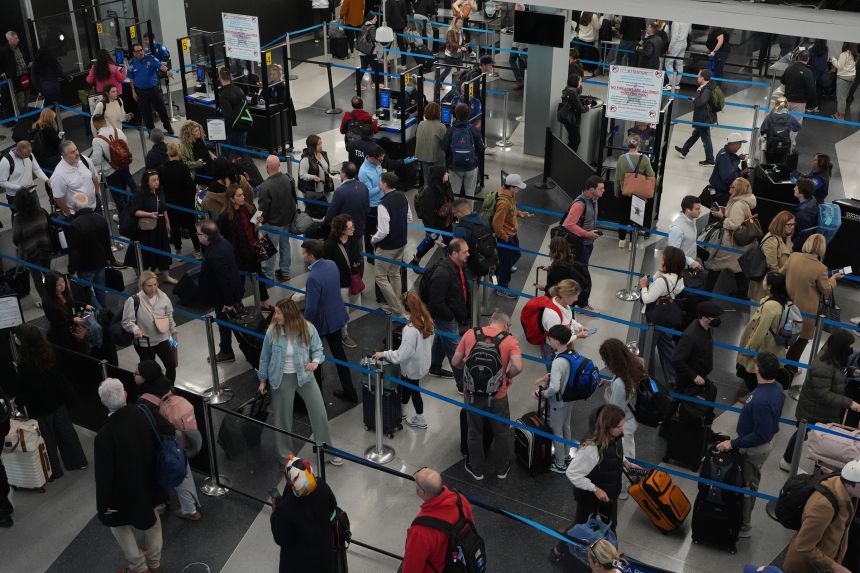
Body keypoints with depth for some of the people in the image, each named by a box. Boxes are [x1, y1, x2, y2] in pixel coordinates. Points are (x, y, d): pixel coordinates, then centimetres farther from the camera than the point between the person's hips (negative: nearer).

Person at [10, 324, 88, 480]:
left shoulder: (25, 364, -27)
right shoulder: (49, 353, -8)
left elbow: (27, 390, -20)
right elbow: (60, 377, 4)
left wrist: (18, 401, -3)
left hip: (39, 407, -6)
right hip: (57, 401, 6)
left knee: (47, 438, 11)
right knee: (65, 431, 20)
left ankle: (54, 471, 26)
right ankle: (78, 461, 33)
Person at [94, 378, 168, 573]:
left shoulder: (105, 435, -33)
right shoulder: (145, 411, -20)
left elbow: (104, 474, -24)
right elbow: (170, 431, -5)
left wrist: (103, 504, -10)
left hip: (125, 490, -5)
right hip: (150, 480, 5)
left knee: (118, 522, 25)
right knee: (151, 516, 29)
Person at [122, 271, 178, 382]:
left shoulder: (162, 296, -7)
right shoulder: (133, 300, -21)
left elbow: (169, 315, 9)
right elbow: (127, 321, -17)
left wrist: (173, 331, 15)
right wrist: (135, 329, -36)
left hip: (163, 338, 4)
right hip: (144, 342, -4)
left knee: (172, 365, 11)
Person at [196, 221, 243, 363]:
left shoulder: (214, 255, -35)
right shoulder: (222, 241, -6)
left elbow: (224, 279, -29)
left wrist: (228, 301, -20)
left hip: (223, 295, -9)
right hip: (234, 290, 9)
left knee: (224, 321, 12)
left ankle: (226, 352, 31)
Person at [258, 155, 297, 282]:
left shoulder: (265, 187, -29)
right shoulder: (288, 179, -9)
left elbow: (263, 208, -20)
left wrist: (262, 219, 0)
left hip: (272, 223, -6)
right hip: (287, 219, 6)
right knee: (285, 245, 21)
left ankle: (268, 274, 22)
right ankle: (285, 271, 34)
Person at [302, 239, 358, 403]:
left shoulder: (313, 277, -31)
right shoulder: (332, 264, -5)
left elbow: (311, 307, -26)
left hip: (320, 322, -7)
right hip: (337, 316, 7)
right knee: (339, 353, 19)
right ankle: (349, 392, 28)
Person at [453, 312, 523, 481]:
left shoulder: (470, 334, -2)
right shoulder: (509, 340, -7)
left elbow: (455, 362, 0)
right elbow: (518, 367, -21)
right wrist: (508, 376, -1)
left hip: (472, 394, 1)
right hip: (497, 396, -1)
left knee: (475, 432, 21)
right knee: (501, 433, 22)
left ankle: (476, 469, 36)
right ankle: (501, 468, 39)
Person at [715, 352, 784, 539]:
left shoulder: (761, 401, -37)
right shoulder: (777, 388, -7)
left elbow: (761, 436, -32)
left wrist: (733, 444, -27)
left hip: (754, 449, -9)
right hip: (766, 441, 9)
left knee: (747, 486, 9)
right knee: (750, 483, 25)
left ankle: (743, 526, 26)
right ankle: (744, 519, 42)